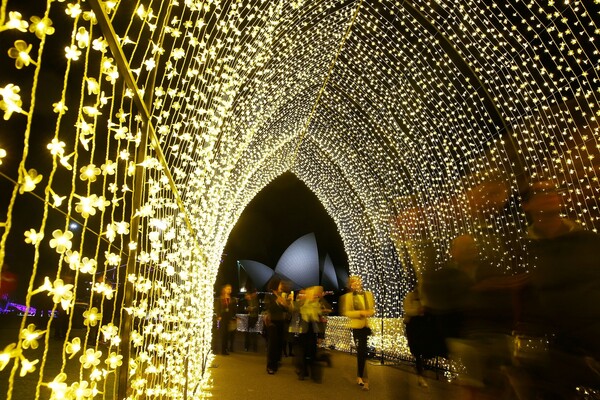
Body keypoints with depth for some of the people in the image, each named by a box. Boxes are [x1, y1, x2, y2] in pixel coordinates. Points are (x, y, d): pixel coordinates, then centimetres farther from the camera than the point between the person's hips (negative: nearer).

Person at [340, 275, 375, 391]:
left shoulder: (368, 294, 7)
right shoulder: (349, 296, -5)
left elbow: (372, 308, 14)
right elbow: (347, 312, -9)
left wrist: (371, 312, -9)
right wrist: (360, 312, -19)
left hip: (369, 325, 4)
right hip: (358, 326, -4)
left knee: (364, 351, 12)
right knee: (361, 352, 0)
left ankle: (360, 376, 30)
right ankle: (362, 377, 15)